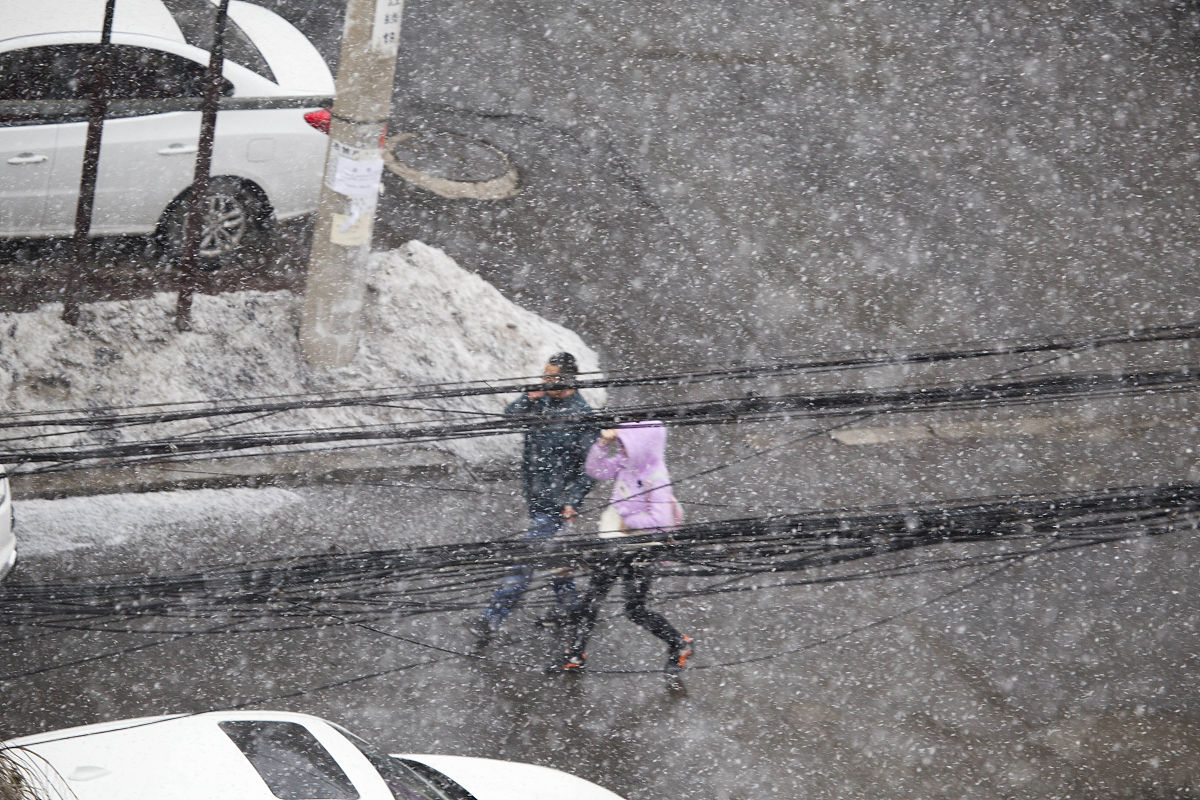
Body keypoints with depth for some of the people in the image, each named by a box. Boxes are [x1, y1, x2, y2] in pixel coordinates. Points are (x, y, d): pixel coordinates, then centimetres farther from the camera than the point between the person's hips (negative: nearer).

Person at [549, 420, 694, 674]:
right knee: (592, 597, 8)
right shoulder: (625, 463, -1)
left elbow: (660, 519, -28)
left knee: (635, 609, -1)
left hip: (642, 550, -8)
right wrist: (604, 444, -5)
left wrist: (629, 522, -16)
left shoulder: (656, 477, -23)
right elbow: (595, 470, 10)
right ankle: (575, 655, 17)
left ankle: (679, 645, 20)